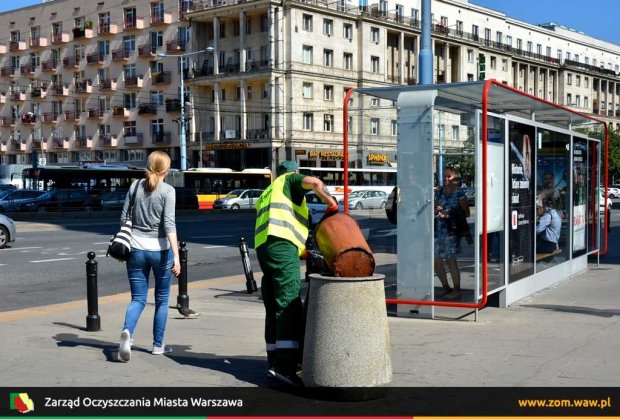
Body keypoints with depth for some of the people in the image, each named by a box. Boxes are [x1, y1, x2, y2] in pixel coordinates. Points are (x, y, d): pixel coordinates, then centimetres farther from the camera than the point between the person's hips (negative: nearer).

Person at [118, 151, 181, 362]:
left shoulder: (136, 186, 5)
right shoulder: (167, 190, -8)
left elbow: (124, 218, 8)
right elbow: (169, 224, -16)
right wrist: (176, 256, -17)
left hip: (136, 248, 3)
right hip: (159, 249, -3)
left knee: (138, 299, 6)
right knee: (161, 299, 13)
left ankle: (127, 332, -21)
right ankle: (158, 345, 18)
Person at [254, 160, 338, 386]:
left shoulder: (266, 194, 35)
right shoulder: (289, 180, 14)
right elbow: (315, 182, -7)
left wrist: (301, 252, 30)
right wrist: (332, 204, 5)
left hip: (263, 246, 9)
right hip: (282, 244, -8)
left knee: (274, 308, 11)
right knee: (289, 305, -15)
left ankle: (274, 360, 13)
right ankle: (284, 365, -24)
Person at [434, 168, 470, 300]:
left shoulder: (459, 194, -5)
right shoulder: (439, 192, 13)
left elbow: (466, 213, -6)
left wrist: (449, 214, -14)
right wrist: (436, 210, -3)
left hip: (451, 231, -7)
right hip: (438, 230, 7)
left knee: (451, 260, -5)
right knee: (436, 261, 7)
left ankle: (456, 291, 5)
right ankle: (446, 288, 22)